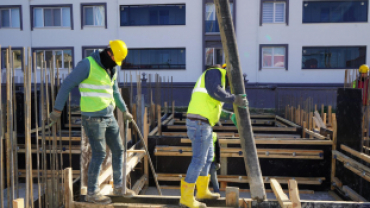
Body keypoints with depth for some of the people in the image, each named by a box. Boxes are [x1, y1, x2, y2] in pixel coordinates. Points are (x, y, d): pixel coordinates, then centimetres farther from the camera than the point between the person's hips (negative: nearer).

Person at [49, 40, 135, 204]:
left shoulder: (112, 70, 12)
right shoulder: (87, 65, -12)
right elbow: (67, 85, -11)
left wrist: (124, 110, 24)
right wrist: (57, 109, -10)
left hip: (109, 117, 8)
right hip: (93, 118, -8)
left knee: (118, 150, 11)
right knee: (99, 154, -3)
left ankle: (118, 187, 26)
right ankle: (92, 193, 13)